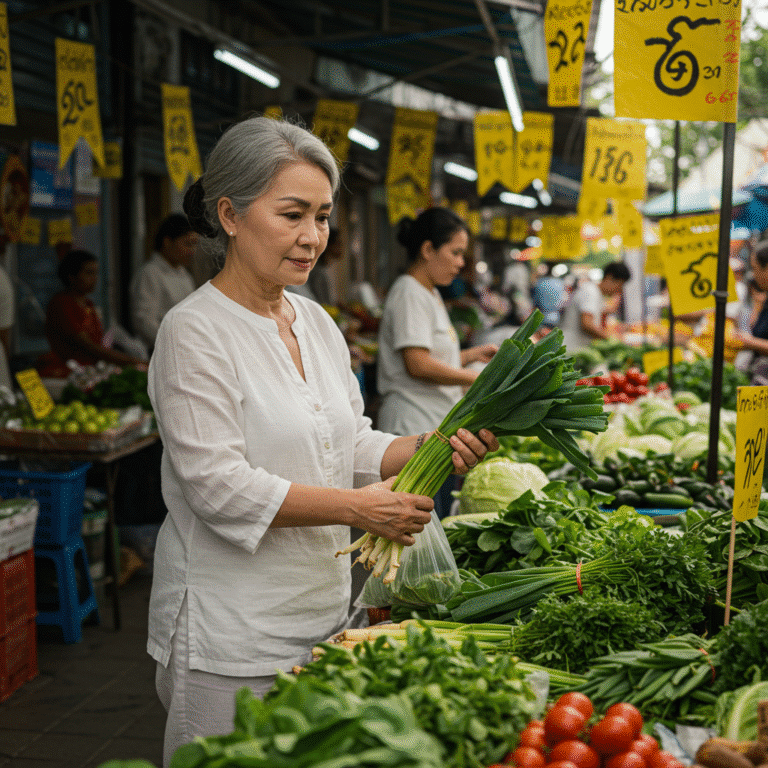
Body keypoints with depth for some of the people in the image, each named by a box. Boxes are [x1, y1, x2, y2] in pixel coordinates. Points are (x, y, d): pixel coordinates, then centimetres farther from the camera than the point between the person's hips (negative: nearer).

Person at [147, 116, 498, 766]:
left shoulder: (316, 322, 10)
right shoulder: (196, 332, -14)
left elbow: (353, 446, 12)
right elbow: (220, 487, -20)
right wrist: (361, 508, -21)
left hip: (323, 610, 7)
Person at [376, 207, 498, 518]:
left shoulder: (431, 294, 20)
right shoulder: (409, 293, -11)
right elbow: (418, 364, -20)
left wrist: (473, 354, 12)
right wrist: (479, 378, -14)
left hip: (441, 427, 10)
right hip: (415, 431, -10)